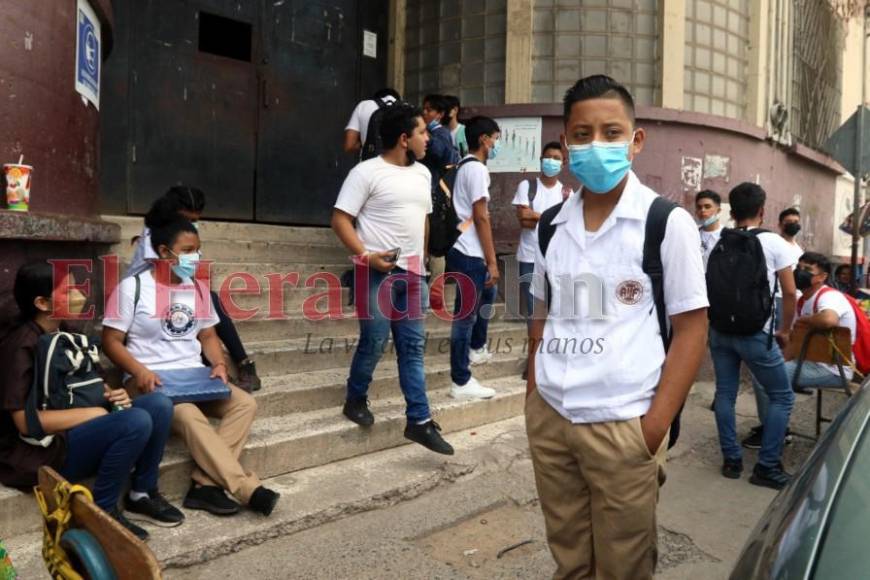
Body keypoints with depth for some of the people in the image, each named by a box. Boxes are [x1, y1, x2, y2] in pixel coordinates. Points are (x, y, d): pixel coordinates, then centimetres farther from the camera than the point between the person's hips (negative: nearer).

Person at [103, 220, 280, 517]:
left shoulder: (198, 289, 12)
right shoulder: (133, 287, -4)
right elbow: (111, 341, -4)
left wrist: (219, 364, -4)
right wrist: (140, 371, -20)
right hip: (149, 381, -5)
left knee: (245, 403, -19)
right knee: (190, 416, -34)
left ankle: (205, 484, -25)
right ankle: (247, 489, -32)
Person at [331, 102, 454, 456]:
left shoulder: (422, 174, 14)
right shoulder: (367, 172, -7)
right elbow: (340, 219, -9)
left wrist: (421, 262, 17)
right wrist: (366, 256, -19)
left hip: (412, 273, 6)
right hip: (378, 272, -6)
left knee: (413, 346, 6)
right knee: (375, 341, 0)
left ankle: (419, 421, 11)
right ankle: (356, 400, 26)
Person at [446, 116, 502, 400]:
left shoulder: (465, 166, 16)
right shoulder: (477, 169, -15)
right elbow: (481, 219, -19)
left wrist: (488, 260, 23)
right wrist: (492, 262, -16)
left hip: (466, 250, 11)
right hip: (470, 254, -11)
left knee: (488, 293, 28)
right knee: (466, 314, -5)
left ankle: (477, 349, 43)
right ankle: (461, 382, 4)